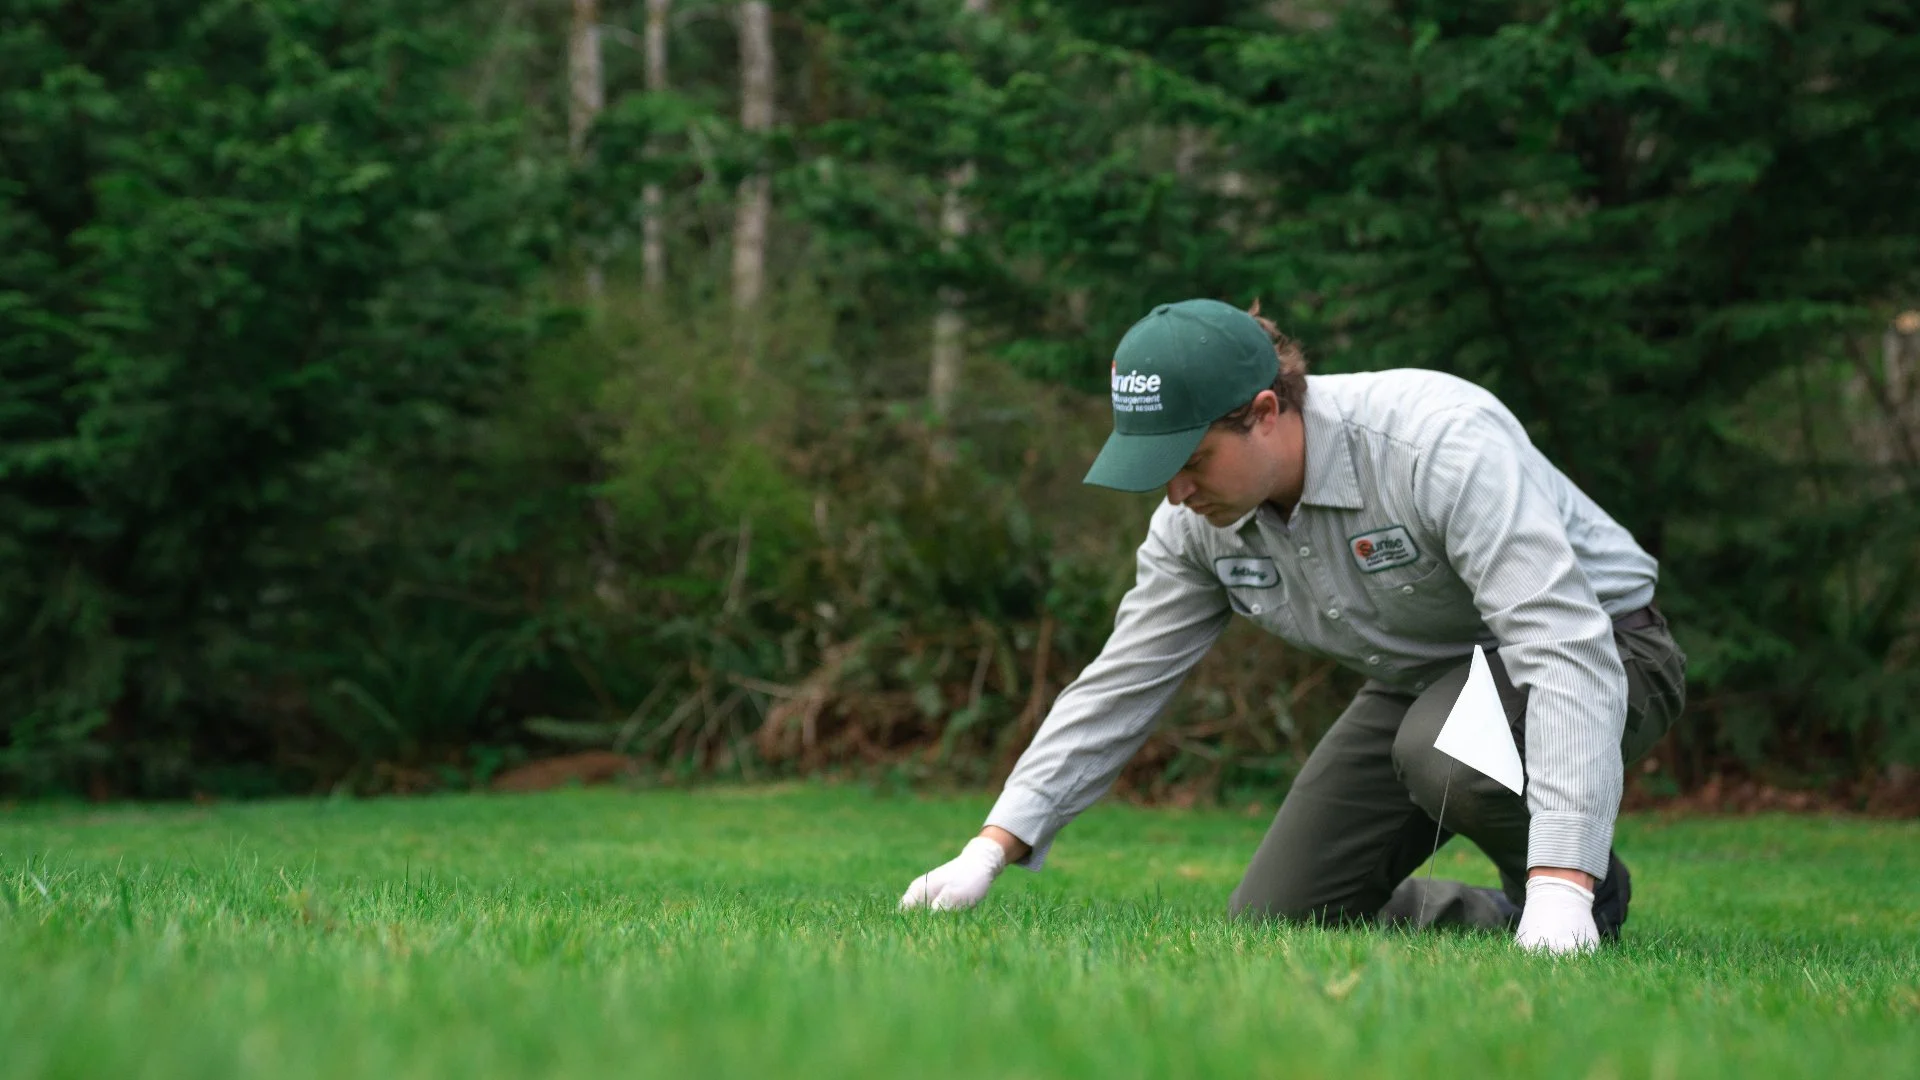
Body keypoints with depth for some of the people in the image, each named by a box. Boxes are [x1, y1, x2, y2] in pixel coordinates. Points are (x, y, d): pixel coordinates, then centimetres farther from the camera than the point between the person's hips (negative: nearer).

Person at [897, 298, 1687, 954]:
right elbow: (1120, 688, -2)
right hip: (1417, 682, 7)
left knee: (1447, 748, -39)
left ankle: (1578, 898, -9)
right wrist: (991, 850, -11)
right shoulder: (1198, 518, -12)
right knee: (1273, 924, -3)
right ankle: (1502, 922, 16)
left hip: (1603, 650, -6)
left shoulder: (1440, 443, -35)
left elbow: (1566, 650, -40)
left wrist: (1561, 887, -49)